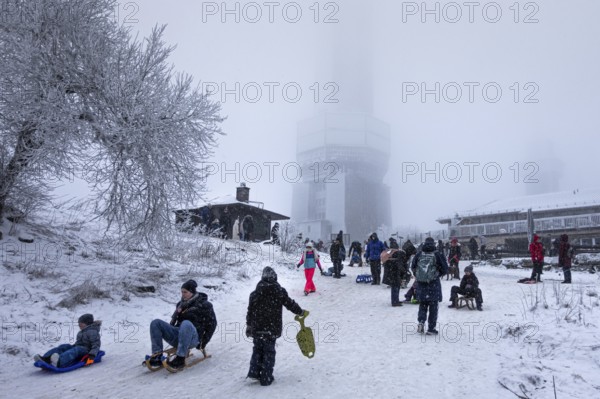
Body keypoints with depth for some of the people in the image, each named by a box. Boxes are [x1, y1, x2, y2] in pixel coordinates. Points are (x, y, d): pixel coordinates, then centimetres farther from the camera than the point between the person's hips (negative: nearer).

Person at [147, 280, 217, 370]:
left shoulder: (204, 305, 4)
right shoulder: (181, 304, 21)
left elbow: (212, 325, 3)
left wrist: (202, 344, 0)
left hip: (193, 338, -6)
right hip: (177, 335, 6)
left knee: (186, 324, -39)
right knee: (155, 323, -11)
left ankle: (180, 359, -40)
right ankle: (157, 356, -22)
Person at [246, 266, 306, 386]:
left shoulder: (255, 293, -3)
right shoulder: (280, 291, -8)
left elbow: (250, 311, 2)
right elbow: (290, 304, -2)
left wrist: (249, 325, 12)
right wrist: (301, 312, 14)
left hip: (257, 328, 2)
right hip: (272, 328, -2)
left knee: (257, 350, 20)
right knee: (269, 352, 8)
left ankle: (254, 372, 13)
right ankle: (266, 378, 11)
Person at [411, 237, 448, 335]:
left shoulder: (418, 254, -2)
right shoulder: (437, 255, -9)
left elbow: (413, 267, 3)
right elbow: (445, 269, -5)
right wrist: (437, 274, 11)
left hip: (421, 283, 2)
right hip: (434, 283, -2)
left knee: (422, 304, 18)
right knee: (433, 306, 8)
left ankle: (421, 321, -2)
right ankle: (431, 328, 11)